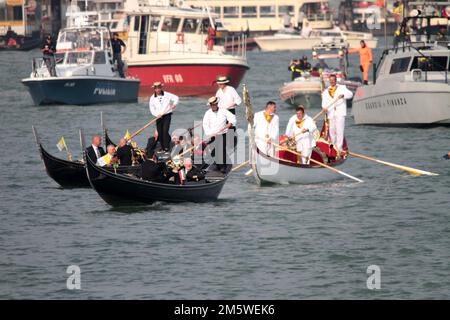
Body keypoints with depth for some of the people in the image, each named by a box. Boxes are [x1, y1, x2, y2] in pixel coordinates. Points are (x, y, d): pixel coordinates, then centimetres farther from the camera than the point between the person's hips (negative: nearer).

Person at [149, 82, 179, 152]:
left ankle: (167, 148, -16)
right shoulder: (152, 98, 3)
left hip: (167, 115, -3)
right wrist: (157, 114, -14)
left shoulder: (167, 95, -2)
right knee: (160, 133, 2)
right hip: (158, 117, 3)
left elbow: (175, 98, 5)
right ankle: (163, 148, 14)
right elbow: (152, 109, 2)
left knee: (165, 131, -16)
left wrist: (174, 104, -14)